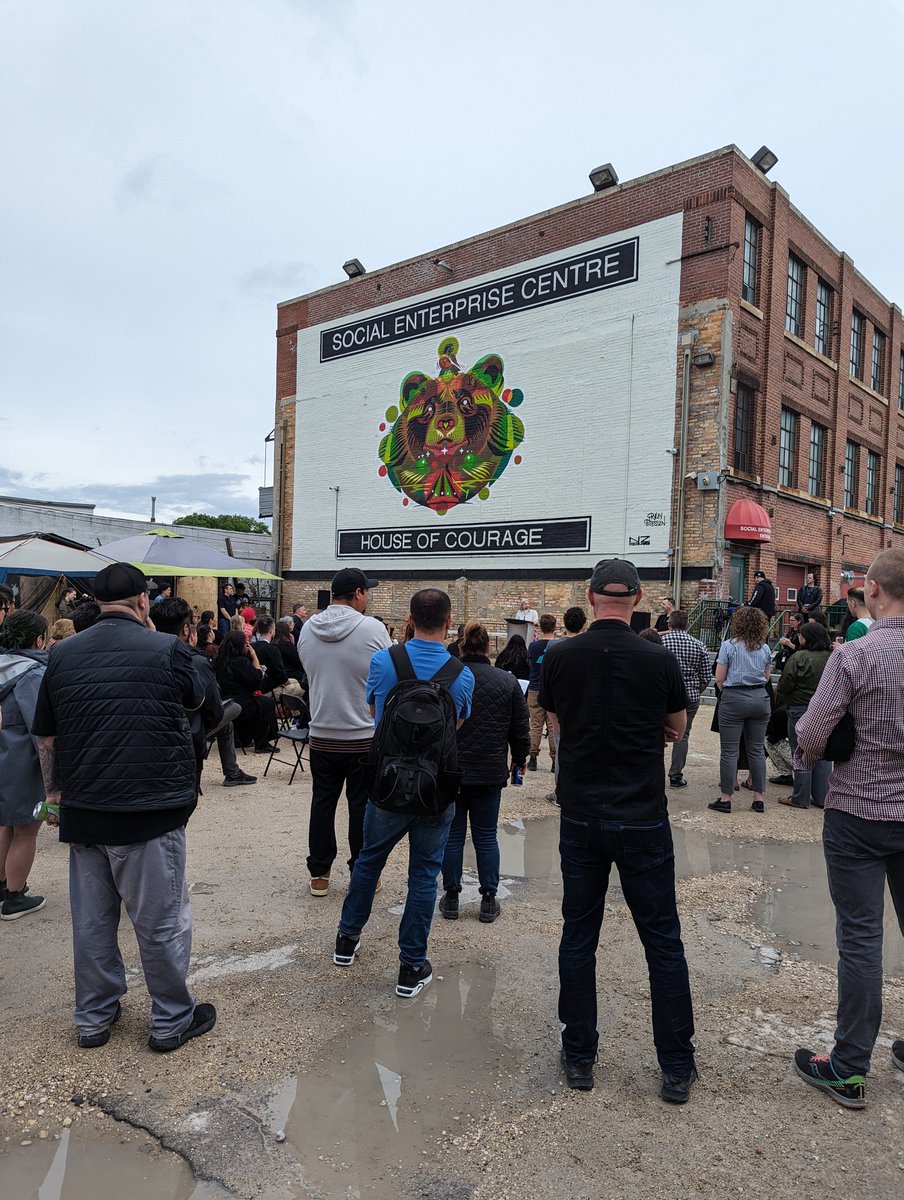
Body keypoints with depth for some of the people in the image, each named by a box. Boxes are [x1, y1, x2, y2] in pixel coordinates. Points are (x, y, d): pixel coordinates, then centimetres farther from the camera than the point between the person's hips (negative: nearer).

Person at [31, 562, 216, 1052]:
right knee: (161, 920, 9)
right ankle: (172, 1020, 23)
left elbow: (46, 739, 8)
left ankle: (93, 1018, 32)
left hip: (83, 810, 5)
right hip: (152, 809, -4)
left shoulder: (63, 654, 2)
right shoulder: (167, 649, -11)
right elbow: (196, 698, 9)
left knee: (91, 919, 18)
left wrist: (54, 792, 21)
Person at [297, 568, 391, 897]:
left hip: (322, 735, 4)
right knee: (362, 806, 9)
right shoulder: (373, 628, -15)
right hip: (365, 736, -3)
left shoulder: (308, 628, 0)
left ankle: (319, 874, 23)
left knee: (322, 802, 14)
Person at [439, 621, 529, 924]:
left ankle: (451, 898, 19)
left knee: (452, 834, 10)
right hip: (490, 773, 1)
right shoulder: (507, 681, -4)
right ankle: (489, 900, 17)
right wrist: (520, 758, 19)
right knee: (486, 836, 11)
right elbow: (521, 728, 2)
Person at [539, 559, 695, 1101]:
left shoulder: (559, 659, -6)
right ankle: (678, 1068, 22)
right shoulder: (660, 661, -9)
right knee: (663, 941, 12)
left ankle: (579, 1056, 25)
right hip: (643, 821, -1)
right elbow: (677, 730, 8)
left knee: (578, 937, 13)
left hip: (581, 817, 2)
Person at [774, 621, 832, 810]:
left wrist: (779, 700, 6)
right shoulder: (832, 658, 1)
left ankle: (800, 798, 10)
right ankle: (822, 797, 19)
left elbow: (784, 685, -12)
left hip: (801, 710, -6)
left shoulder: (800, 658, -16)